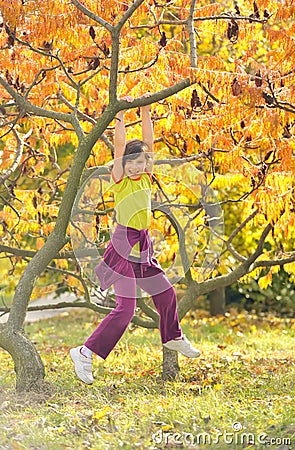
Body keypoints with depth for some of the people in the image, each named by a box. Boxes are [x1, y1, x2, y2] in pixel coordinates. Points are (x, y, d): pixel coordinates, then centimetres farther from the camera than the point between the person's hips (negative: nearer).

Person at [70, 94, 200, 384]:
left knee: (166, 292, 20)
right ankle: (85, 352, -10)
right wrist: (120, 115, -20)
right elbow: (119, 145, -19)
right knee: (125, 308, -14)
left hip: (142, 247, 7)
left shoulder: (145, 179, 7)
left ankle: (172, 338, 45)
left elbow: (149, 142, 4)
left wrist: (146, 112, 1)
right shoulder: (119, 180, -8)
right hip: (124, 247, -7)